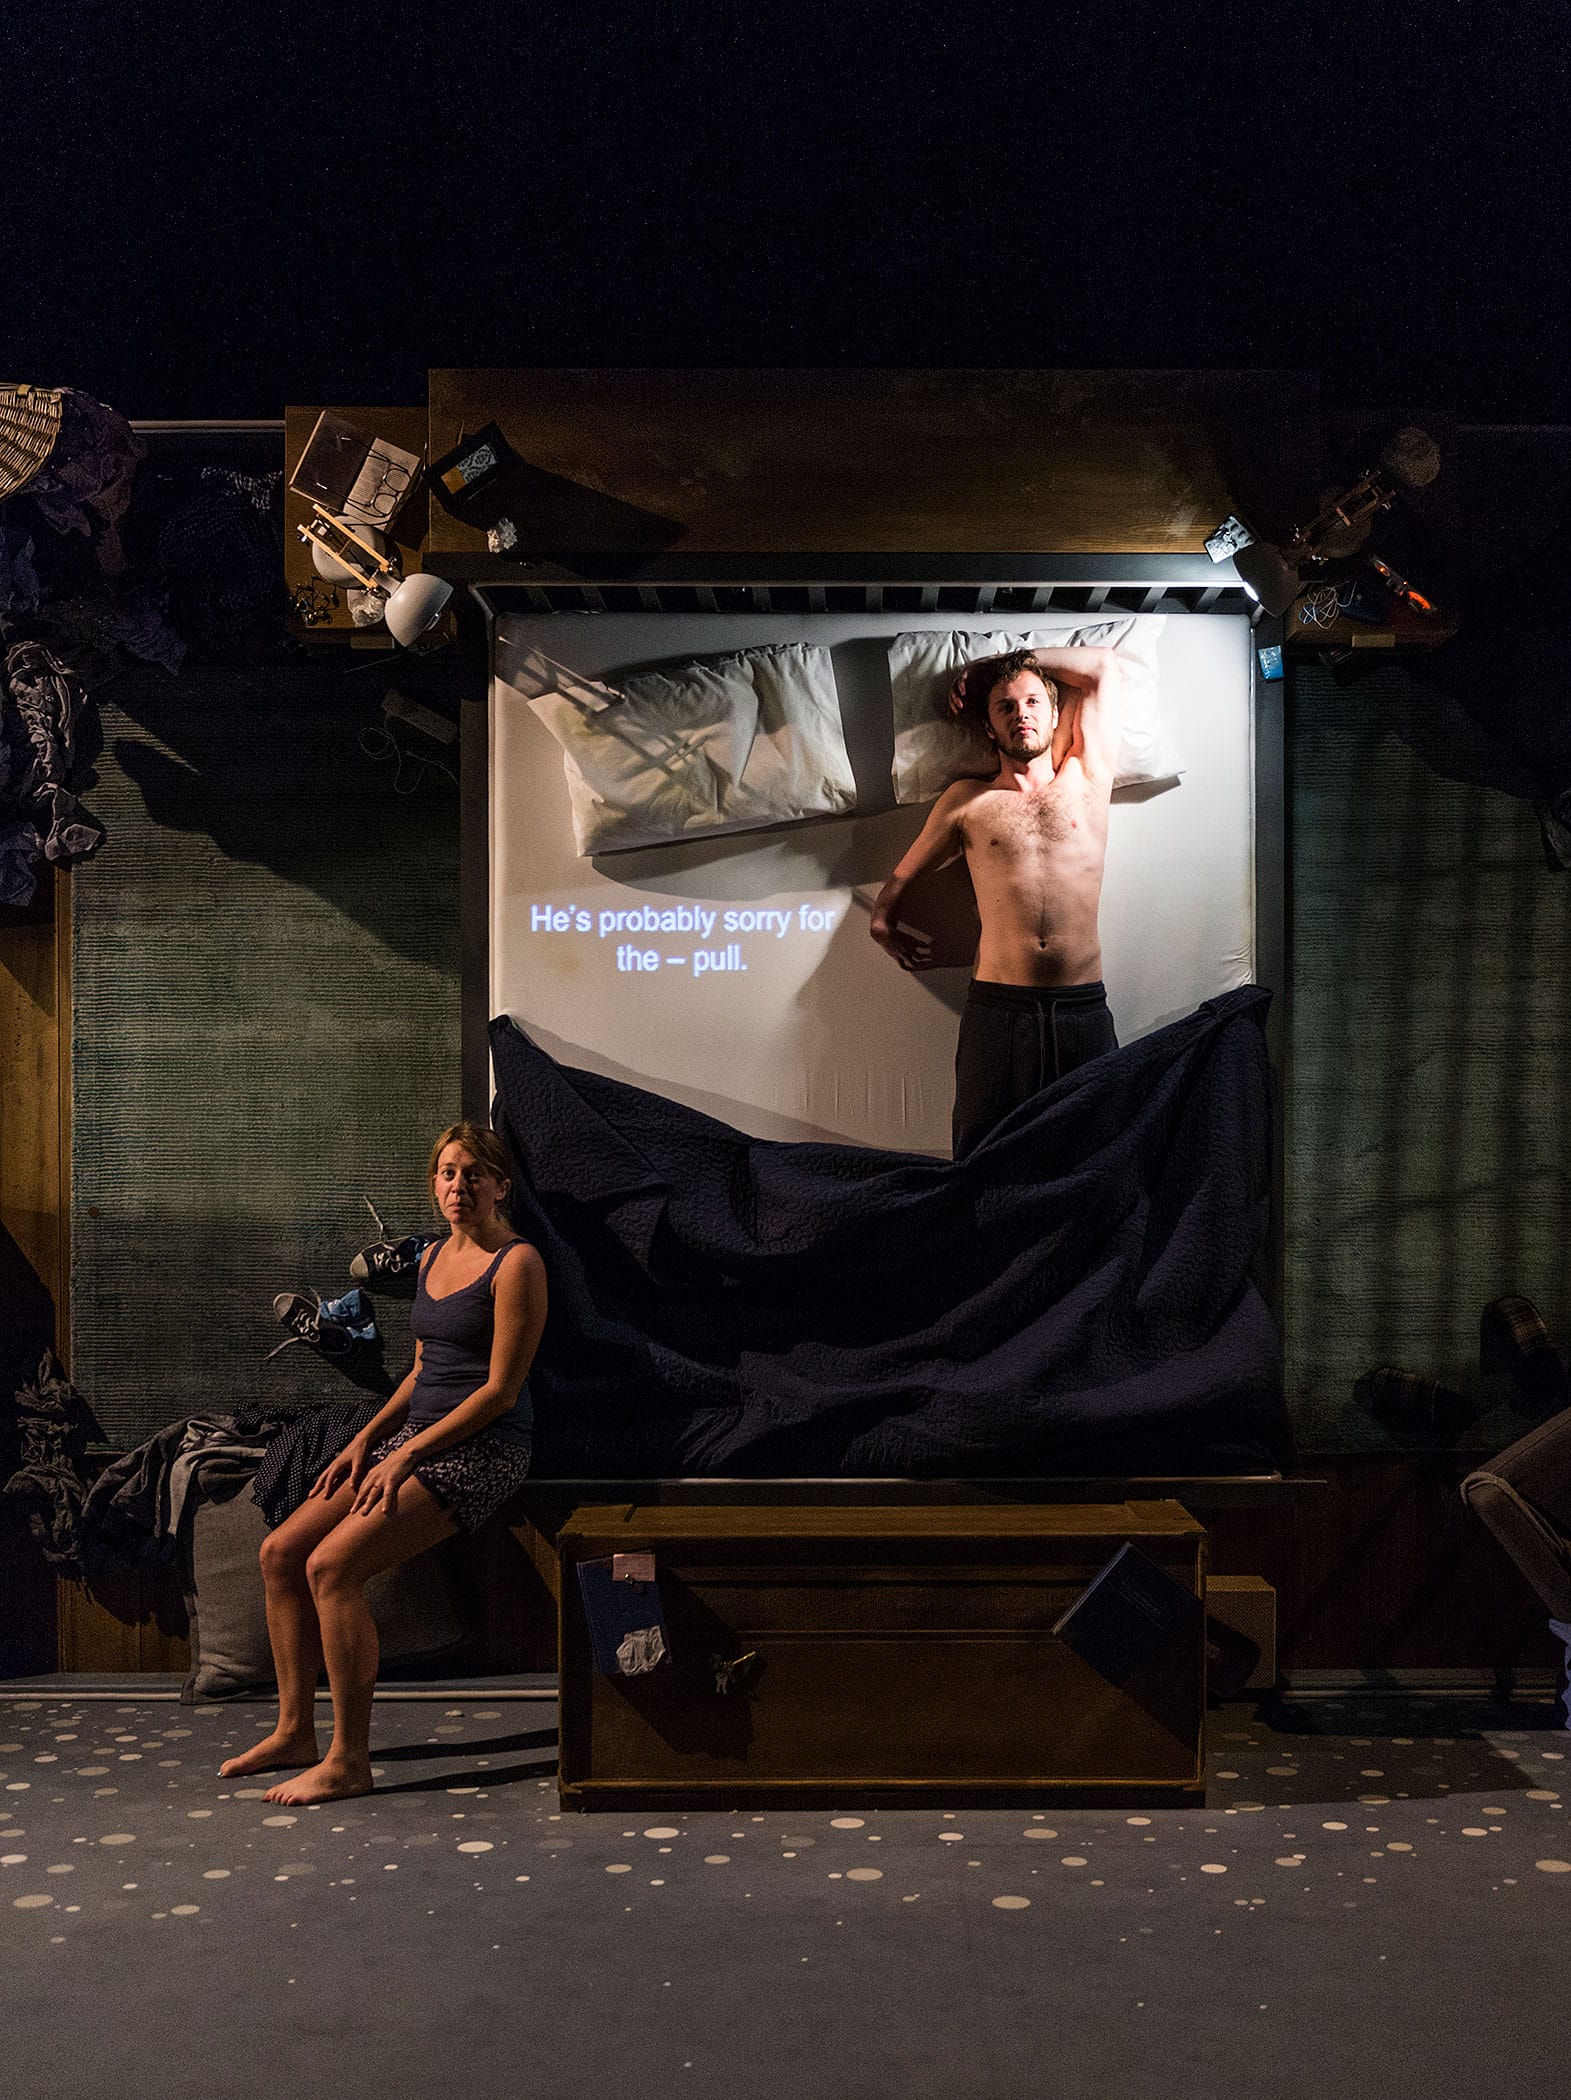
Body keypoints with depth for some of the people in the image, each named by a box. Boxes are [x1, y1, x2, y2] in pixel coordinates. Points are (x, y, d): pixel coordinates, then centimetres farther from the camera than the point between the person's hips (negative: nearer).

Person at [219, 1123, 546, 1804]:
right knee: (280, 1551, -1)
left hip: (482, 1448, -8)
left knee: (331, 1565, -21)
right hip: (415, 1434, 9)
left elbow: (501, 1390, -16)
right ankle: (295, 1730, 12)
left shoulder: (516, 1263, -12)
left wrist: (406, 1454, -17)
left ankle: (349, 1761, -11)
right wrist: (366, 1439, 7)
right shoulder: (433, 1257, 14)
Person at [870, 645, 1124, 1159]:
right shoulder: (968, 800, 15)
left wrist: (1008, 660, 25)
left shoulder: (1085, 781, 15)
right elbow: (902, 879, 30)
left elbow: (1104, 665, 21)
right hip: (997, 1010, 0)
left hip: (1084, 1009, 0)